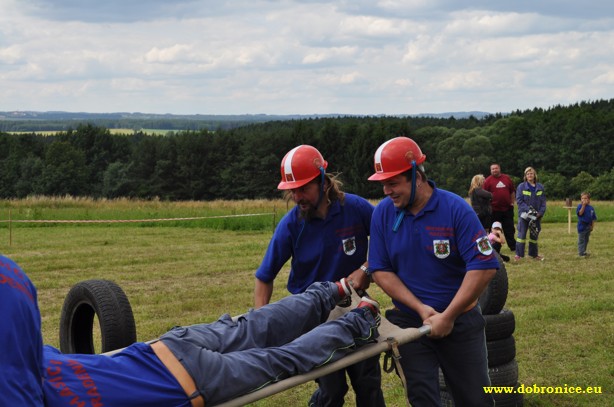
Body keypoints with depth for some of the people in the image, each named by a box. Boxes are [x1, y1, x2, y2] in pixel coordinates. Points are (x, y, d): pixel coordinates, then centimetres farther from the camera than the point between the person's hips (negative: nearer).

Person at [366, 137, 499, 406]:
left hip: (460, 320, -2)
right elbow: (380, 270, -4)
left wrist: (448, 317, -17)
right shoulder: (382, 213, -5)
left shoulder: (456, 209, -14)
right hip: (409, 321, 2)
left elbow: (483, 266, -18)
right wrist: (421, 308, -15)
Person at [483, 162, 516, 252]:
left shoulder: (507, 178, 7)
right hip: (494, 210, -3)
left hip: (507, 208, 3)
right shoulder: (488, 180, -4)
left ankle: (513, 246, 17)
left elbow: (512, 191, 16)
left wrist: (512, 202, 10)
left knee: (509, 229, 9)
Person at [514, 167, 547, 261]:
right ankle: (519, 254, -1)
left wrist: (541, 212, -8)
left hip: (536, 215, 3)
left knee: (534, 235, 12)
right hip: (524, 214, -3)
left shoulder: (540, 187, 5)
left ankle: (534, 254, 23)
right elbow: (519, 200, -9)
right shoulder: (521, 187, -4)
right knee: (521, 234, -5)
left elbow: (543, 201, 6)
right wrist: (528, 210, -19)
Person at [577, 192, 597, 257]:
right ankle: (581, 253, 3)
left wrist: (592, 226, 2)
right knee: (581, 240, -1)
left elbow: (593, 218, 7)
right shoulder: (580, 206, -11)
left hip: (588, 226, 6)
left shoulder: (591, 208, 2)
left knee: (586, 240, 16)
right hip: (582, 226, -5)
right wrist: (583, 205, -33)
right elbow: (580, 213, -29)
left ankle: (584, 251, 28)